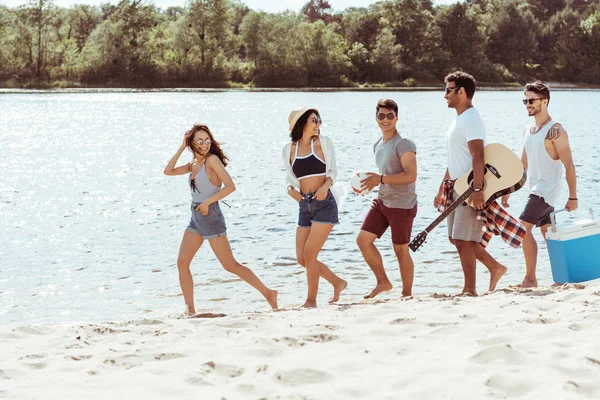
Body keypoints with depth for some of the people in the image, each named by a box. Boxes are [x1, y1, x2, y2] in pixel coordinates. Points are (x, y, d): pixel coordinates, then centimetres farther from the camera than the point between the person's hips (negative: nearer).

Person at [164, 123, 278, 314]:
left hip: (211, 217, -8)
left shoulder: (212, 159, -11)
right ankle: (190, 310, 4)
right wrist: (181, 148, 5)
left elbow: (230, 186, -18)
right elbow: (168, 171, 9)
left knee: (230, 265, -6)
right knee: (182, 262, 0)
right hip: (195, 219, 8)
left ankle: (267, 292, 2)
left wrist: (207, 202, -17)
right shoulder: (193, 164, 12)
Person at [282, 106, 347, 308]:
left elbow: (332, 170, 3)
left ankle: (311, 300, 3)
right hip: (304, 206, 5)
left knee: (309, 254, -10)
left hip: (324, 203, -5)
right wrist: (291, 189, -6)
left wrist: (326, 185, -17)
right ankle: (338, 282, 26)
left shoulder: (323, 142, 1)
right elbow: (291, 178, 15)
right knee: (301, 258, 5)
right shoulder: (289, 149, 7)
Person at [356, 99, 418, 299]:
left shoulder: (403, 144, -14)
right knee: (363, 239, 0)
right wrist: (372, 181, 6)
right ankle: (383, 282, 13)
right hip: (381, 201, 8)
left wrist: (381, 179, -25)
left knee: (401, 250, 0)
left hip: (402, 205, -8)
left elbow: (411, 175, -23)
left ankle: (407, 294, 13)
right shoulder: (378, 145, 13)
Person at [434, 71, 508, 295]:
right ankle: (495, 268, 23)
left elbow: (478, 156, -24)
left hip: (470, 189, -10)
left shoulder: (471, 119, -14)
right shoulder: (458, 120, 18)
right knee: (457, 239, 12)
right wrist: (442, 188, 24)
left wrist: (477, 189, -31)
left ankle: (470, 290, -3)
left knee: (462, 240, -9)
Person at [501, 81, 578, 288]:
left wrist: (572, 197, -15)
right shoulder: (528, 131, 13)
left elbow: (569, 166, -13)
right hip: (536, 189, 8)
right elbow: (523, 165, 20)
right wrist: (508, 191, 16)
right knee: (548, 234, 11)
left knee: (523, 227, -15)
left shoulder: (555, 131, -12)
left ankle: (530, 278, -12)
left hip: (548, 189, -8)